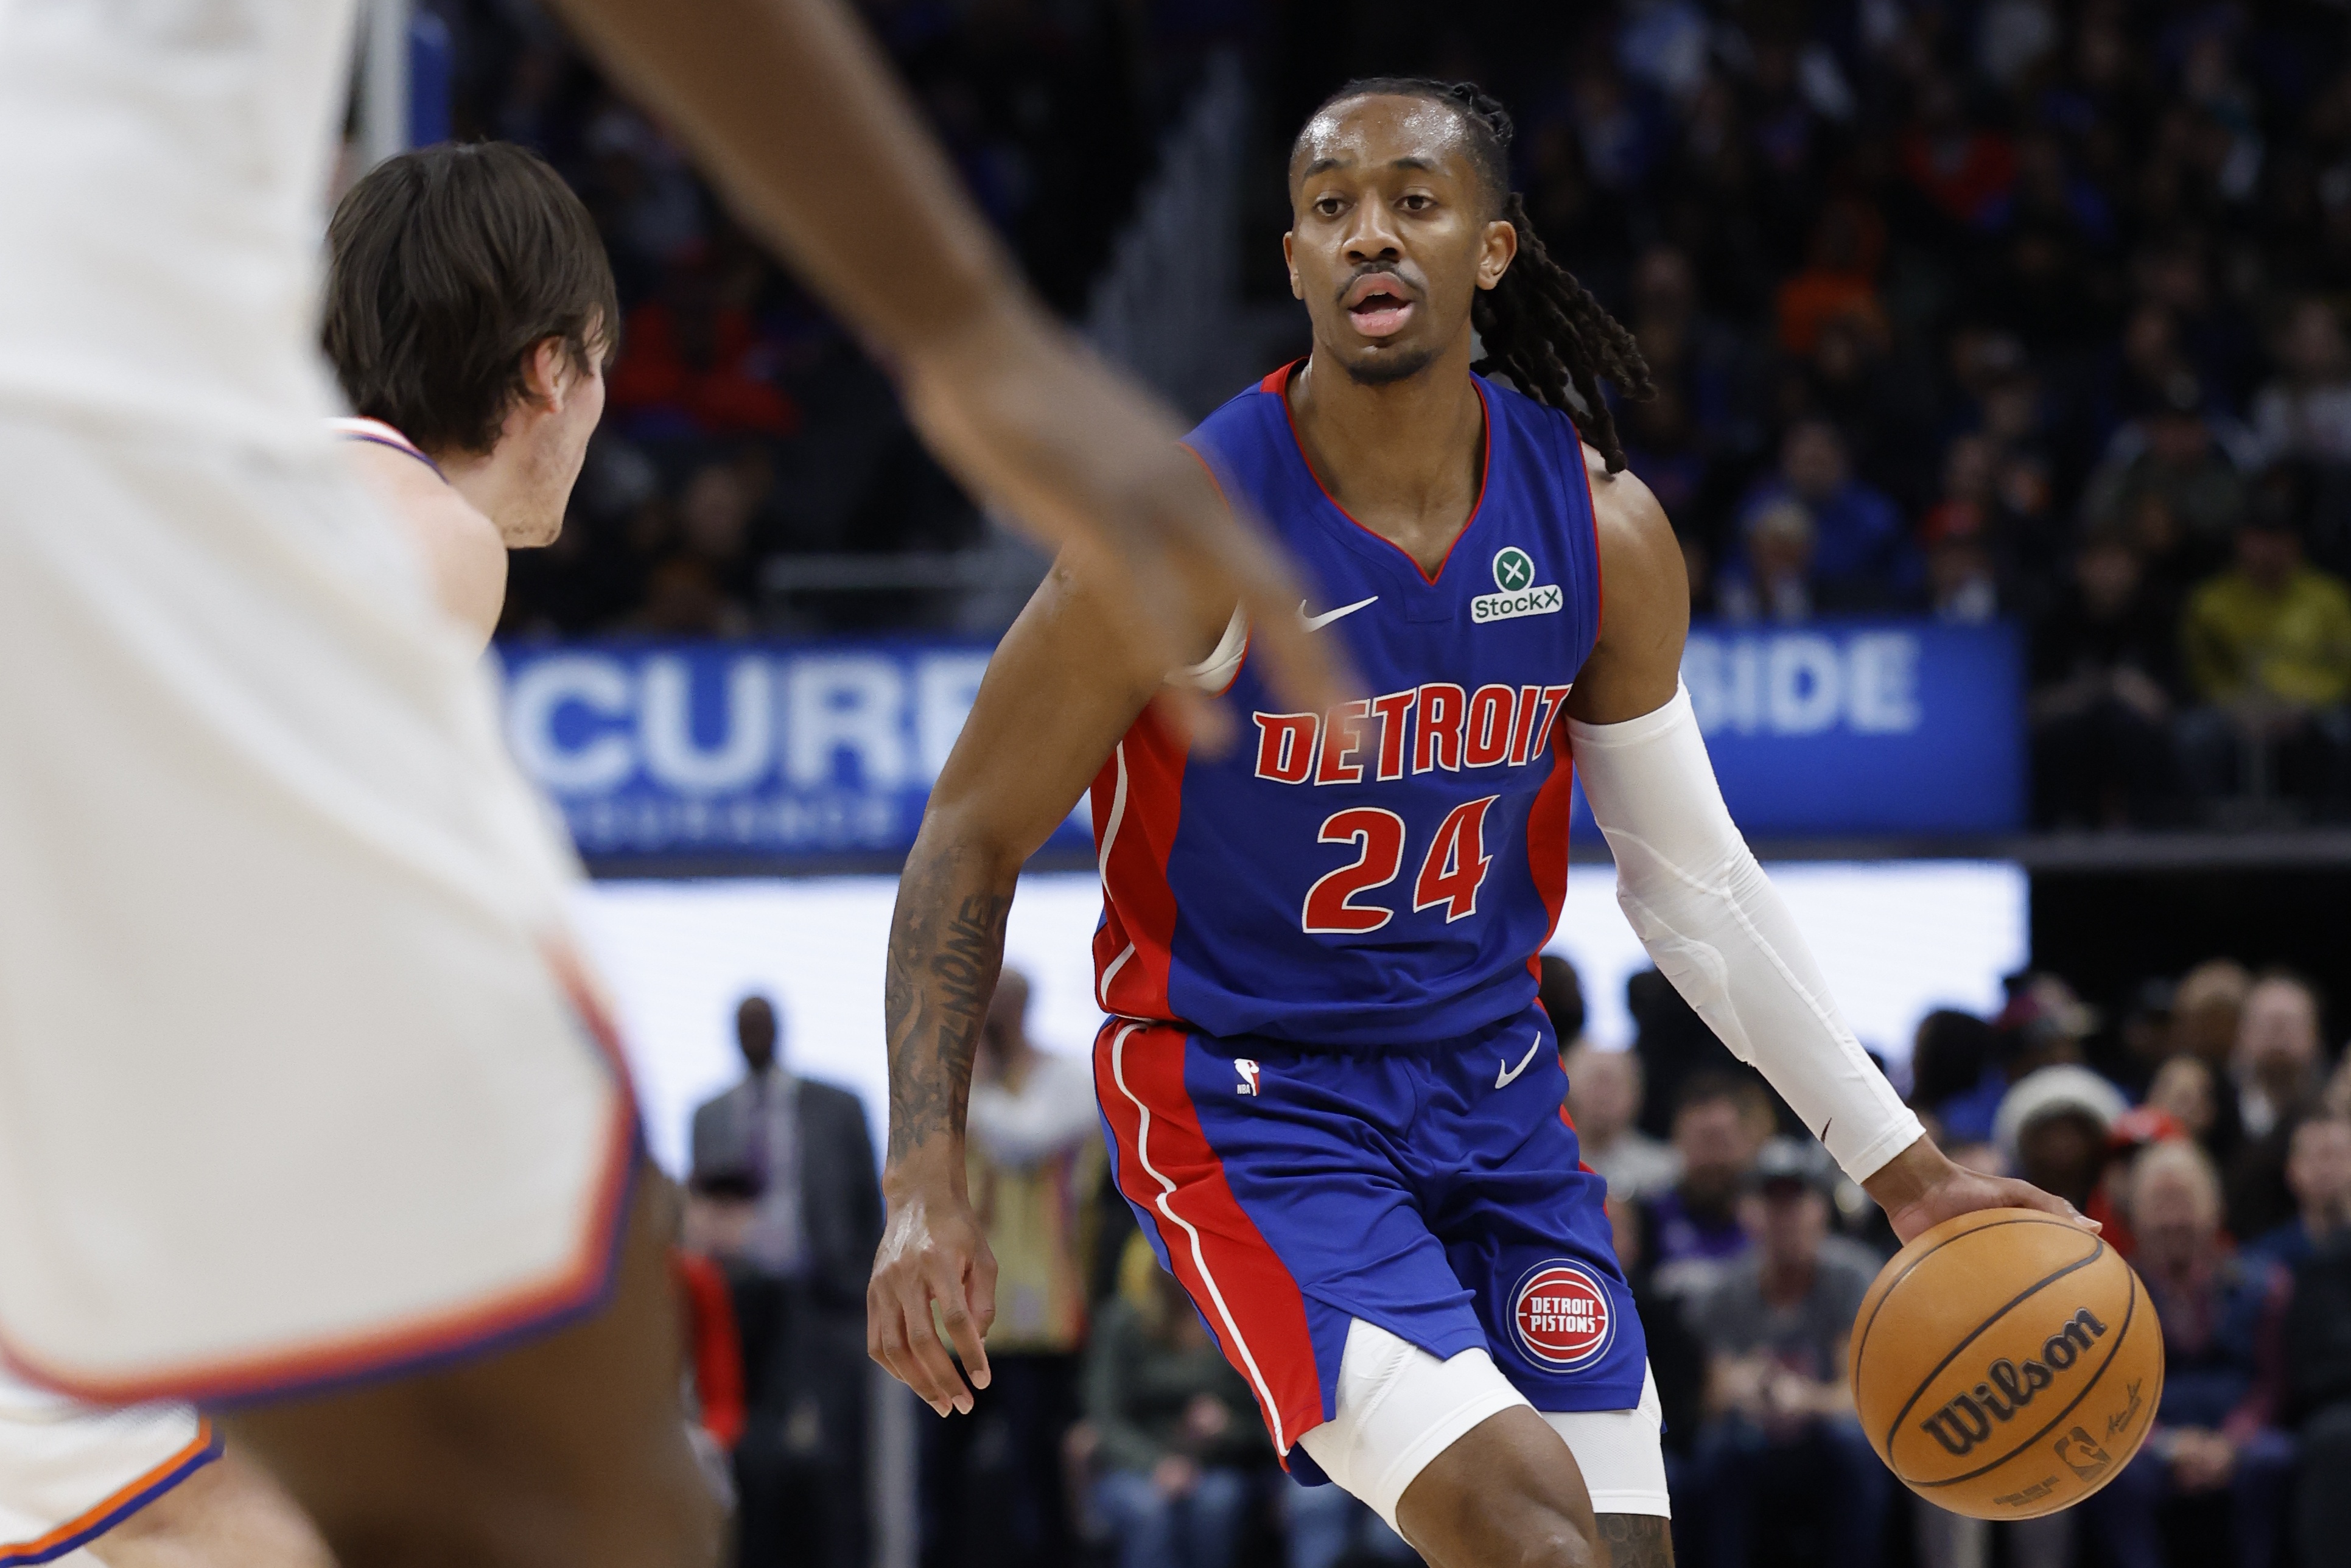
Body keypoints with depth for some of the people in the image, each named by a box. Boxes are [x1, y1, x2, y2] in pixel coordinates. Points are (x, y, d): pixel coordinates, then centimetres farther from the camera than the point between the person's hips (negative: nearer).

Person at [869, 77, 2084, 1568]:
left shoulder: (1603, 531, -5)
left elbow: (1693, 881, 7)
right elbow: (974, 836, -10)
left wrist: (1904, 1165, 6)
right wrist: (927, 1184, -18)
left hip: (1493, 1081, 6)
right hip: (1246, 1096, -5)